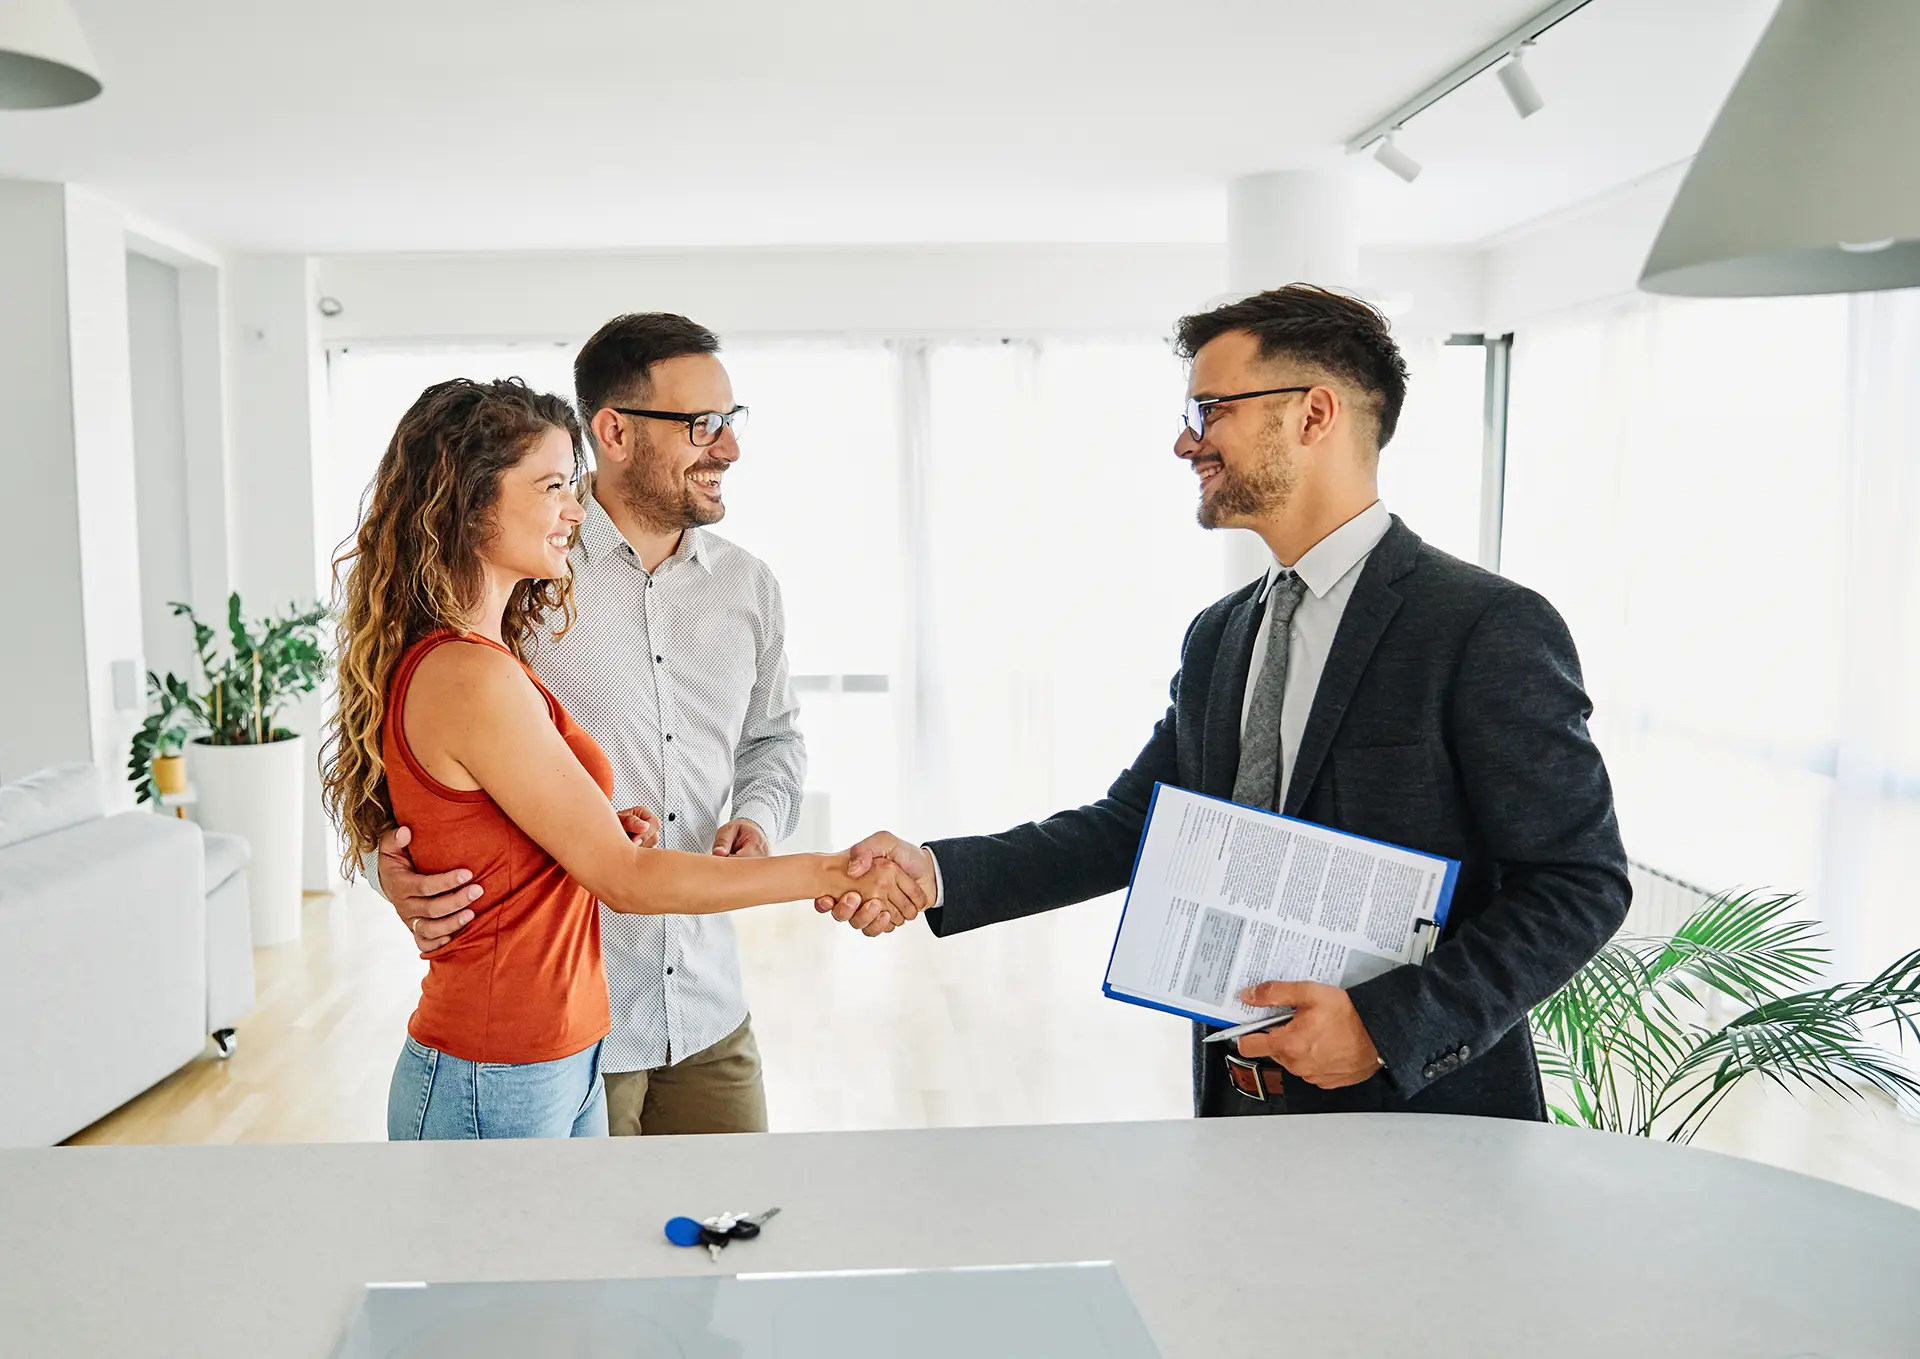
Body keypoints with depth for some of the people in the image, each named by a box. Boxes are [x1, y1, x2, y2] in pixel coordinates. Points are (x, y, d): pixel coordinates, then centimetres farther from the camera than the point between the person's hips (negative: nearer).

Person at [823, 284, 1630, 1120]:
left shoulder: (1489, 628, -14)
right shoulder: (1217, 639, 7)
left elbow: (1581, 885, -14)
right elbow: (1129, 824, 6)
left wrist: (1388, 1026, -22)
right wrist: (937, 873, -7)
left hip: (1420, 1114, -6)